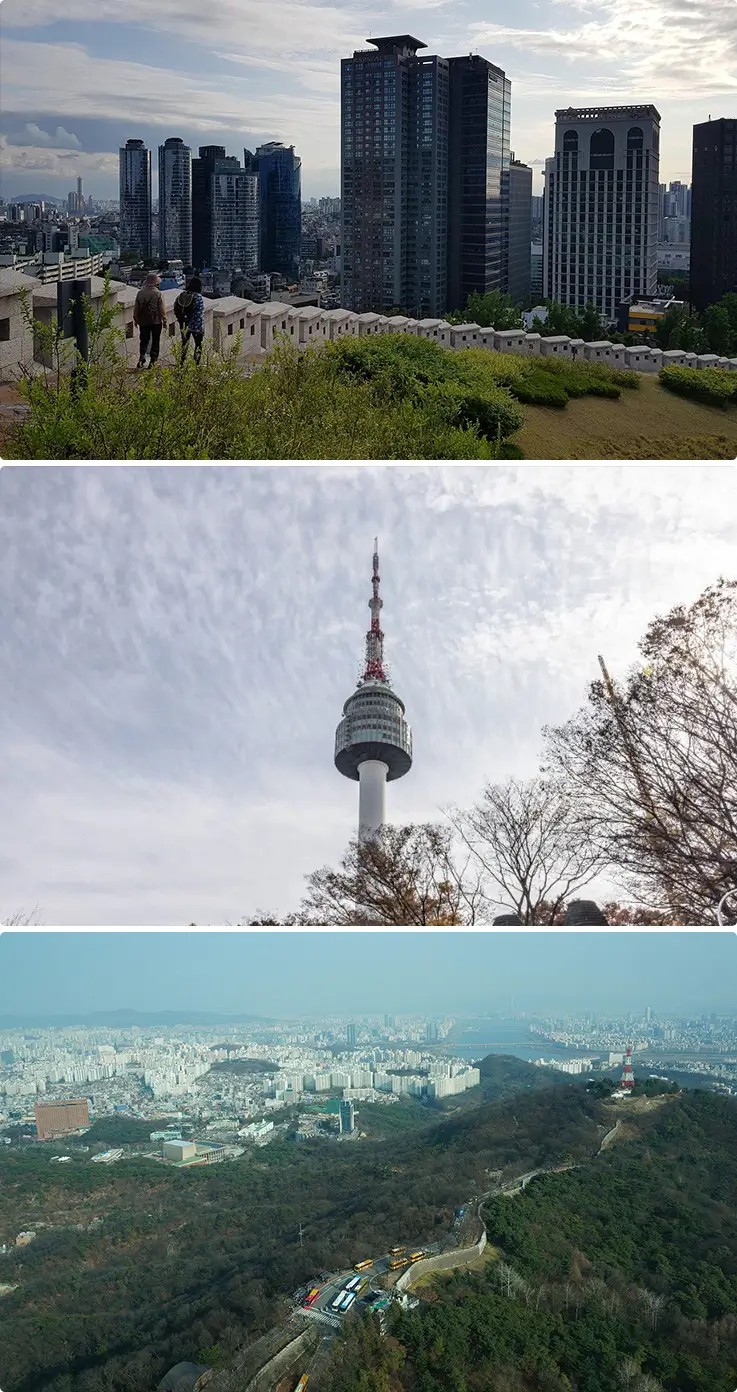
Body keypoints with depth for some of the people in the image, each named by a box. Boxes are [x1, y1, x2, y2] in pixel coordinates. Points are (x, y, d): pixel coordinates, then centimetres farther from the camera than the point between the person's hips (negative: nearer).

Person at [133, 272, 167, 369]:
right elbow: (162, 309, -8)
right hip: (156, 321, -3)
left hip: (143, 321, 3)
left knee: (144, 340, 12)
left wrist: (136, 319, 16)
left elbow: (136, 308, 5)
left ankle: (142, 357, -5)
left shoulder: (140, 293, -1)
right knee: (155, 341, 7)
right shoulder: (158, 294, -12)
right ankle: (153, 360, 8)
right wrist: (164, 321, 2)